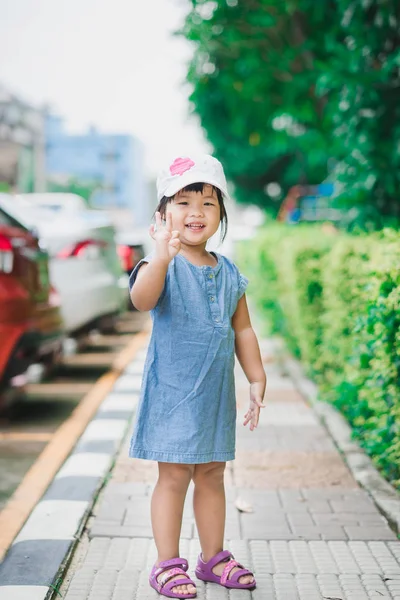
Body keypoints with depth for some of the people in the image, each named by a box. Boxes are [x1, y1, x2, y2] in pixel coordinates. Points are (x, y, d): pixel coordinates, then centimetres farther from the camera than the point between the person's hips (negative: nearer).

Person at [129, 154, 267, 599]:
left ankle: (213, 557, 28)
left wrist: (257, 380, 12)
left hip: (216, 392, 5)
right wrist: (161, 258, -51)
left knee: (212, 474, 14)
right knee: (174, 475, 0)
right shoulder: (162, 266, -11)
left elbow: (242, 330, 14)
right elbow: (141, 300, -34)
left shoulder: (229, 274, 6)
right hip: (172, 391, -5)